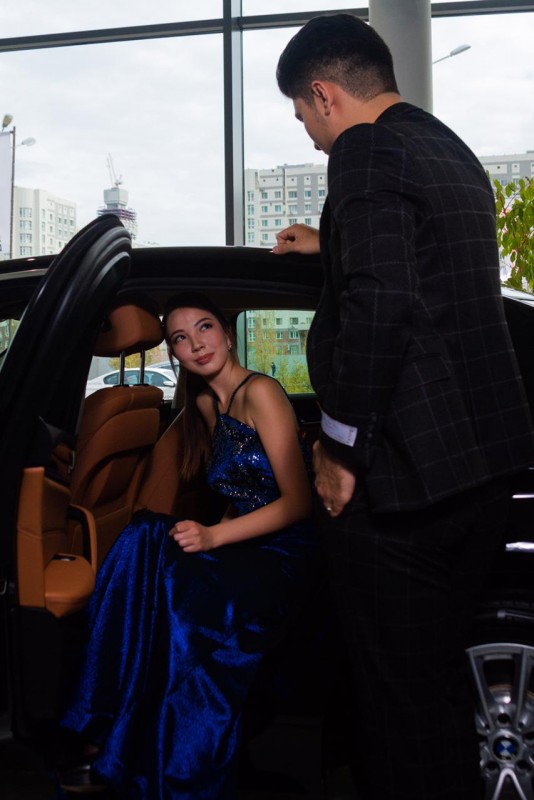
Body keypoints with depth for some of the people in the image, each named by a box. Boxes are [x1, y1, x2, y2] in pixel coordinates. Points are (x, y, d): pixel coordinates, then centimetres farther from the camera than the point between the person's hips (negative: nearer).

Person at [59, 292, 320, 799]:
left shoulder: (259, 392, -10)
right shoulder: (204, 404, 13)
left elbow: (299, 502, -13)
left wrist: (215, 536, -22)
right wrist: (212, 533, -1)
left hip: (287, 554, -7)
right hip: (243, 547, 7)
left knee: (183, 590, -32)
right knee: (145, 540, -20)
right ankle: (109, 732, -18)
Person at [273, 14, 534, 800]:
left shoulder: (369, 149, -11)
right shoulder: (455, 153, 19)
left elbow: (378, 305, -23)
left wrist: (340, 445, -15)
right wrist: (332, 245, 45)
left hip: (403, 475, -10)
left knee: (401, 699, 2)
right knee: (437, 682, 22)